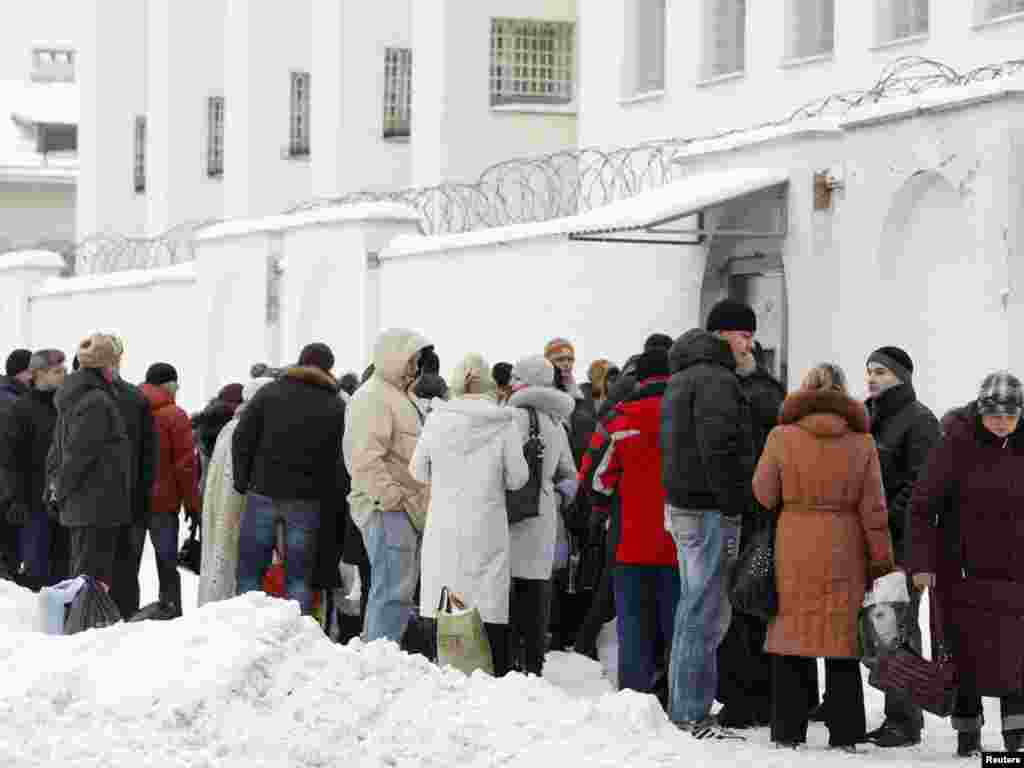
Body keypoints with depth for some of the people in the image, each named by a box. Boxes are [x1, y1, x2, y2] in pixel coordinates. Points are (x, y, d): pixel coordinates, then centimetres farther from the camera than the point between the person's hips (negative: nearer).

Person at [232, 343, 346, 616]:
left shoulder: (269, 393, 4)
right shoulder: (337, 407, 3)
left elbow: (242, 438, 1)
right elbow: (342, 458, 0)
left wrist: (242, 482, 6)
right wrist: (327, 491, 8)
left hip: (264, 492, 0)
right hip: (306, 500, 0)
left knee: (250, 571, 8)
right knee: (299, 575, 7)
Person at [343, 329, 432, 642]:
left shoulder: (400, 397, 22)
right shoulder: (374, 397, -12)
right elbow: (365, 457, -23)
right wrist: (391, 496, -22)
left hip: (408, 509, 11)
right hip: (387, 510, -11)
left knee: (400, 591, 14)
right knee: (393, 592, -13)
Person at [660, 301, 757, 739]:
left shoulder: (680, 378, 19)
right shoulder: (717, 380, -15)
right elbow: (719, 449, -22)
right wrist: (735, 505, -18)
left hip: (682, 505, 10)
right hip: (711, 511, -10)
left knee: (692, 605, 17)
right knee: (707, 611, -8)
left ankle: (682, 706, 22)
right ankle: (692, 714, -7)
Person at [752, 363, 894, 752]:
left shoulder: (782, 437, -5)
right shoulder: (862, 443, -1)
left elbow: (763, 496, -1)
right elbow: (873, 510, -1)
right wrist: (881, 562, 6)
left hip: (793, 550, -1)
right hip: (844, 554, 1)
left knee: (792, 633, 8)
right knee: (842, 638, 7)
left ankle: (788, 733, 9)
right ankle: (844, 737, 8)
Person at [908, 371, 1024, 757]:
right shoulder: (957, 443, -10)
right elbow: (921, 505, -8)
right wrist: (921, 562, -12)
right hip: (962, 565, -2)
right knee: (967, 650, 4)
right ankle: (967, 731, 17)